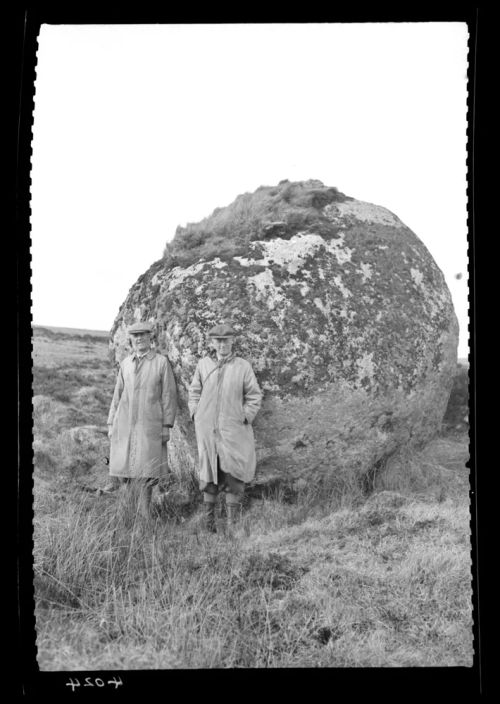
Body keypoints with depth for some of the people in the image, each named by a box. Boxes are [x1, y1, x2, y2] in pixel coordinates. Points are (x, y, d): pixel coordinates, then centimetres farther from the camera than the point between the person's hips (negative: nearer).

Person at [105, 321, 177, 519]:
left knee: (145, 473, -4)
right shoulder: (125, 363, 11)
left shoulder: (161, 362, 0)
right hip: (124, 423, 4)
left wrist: (167, 426, -5)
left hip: (150, 424, -3)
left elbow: (168, 396, -1)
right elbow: (117, 395, 16)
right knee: (124, 468, 3)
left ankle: (144, 515, 7)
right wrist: (111, 423, 12)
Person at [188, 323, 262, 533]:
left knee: (234, 477, -4)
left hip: (234, 431, -2)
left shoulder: (243, 366, 0)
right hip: (207, 430, 2)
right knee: (209, 474, 10)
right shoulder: (203, 364, 5)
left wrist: (245, 418, -5)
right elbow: (194, 392, 15)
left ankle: (232, 524, 3)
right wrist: (196, 415, 5)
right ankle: (208, 521, 23)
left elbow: (254, 396, 4)